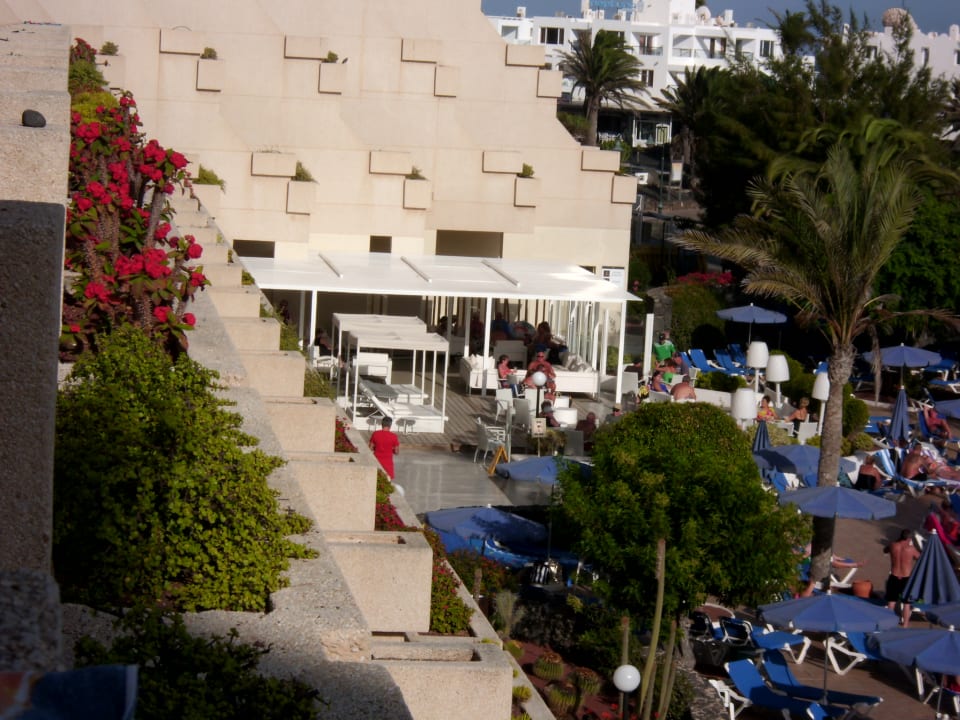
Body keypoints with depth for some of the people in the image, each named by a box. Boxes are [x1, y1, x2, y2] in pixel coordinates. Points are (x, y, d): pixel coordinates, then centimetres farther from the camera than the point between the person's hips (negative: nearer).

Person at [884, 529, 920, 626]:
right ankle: (905, 625, 9)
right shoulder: (911, 549, -13)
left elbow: (885, 550, 17)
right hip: (906, 579, -2)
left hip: (894, 578, 2)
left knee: (891, 602, 13)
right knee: (906, 604, 8)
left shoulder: (893, 546, -5)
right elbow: (920, 557, 6)